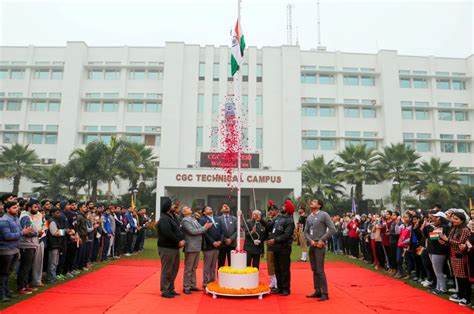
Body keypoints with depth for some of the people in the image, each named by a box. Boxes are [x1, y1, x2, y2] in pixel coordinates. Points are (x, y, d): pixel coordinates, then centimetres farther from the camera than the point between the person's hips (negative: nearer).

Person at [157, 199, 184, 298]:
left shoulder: (172, 217, 16)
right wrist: (178, 242, -17)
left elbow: (178, 230, 18)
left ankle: (171, 289, 26)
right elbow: (168, 234, -25)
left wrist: (182, 240, 1)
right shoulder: (164, 219, -15)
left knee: (174, 270, 15)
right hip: (167, 248, -10)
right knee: (166, 271, -1)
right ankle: (164, 291, 9)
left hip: (175, 248, 10)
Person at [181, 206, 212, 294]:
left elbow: (200, 230, 16)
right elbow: (192, 231, -19)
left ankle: (193, 285, 25)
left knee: (194, 268, 16)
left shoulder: (194, 219, 16)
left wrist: (206, 227, -3)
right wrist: (204, 228, -11)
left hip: (197, 247, 8)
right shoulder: (185, 220, -10)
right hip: (190, 248, -8)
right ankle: (186, 287, 11)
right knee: (188, 269, 1)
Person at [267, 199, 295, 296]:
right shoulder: (278, 218, 13)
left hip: (284, 249, -8)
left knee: (284, 269, 0)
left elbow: (287, 235, -20)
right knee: (277, 269, 14)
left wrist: (275, 240, -21)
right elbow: (270, 227, 22)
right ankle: (279, 287, 26)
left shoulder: (289, 221, -12)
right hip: (276, 248, 8)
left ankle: (286, 289, 10)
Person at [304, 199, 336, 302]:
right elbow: (306, 231, 14)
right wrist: (310, 240, -4)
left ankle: (325, 293, 1)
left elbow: (332, 229, -11)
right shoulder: (309, 217, 11)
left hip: (320, 246, -7)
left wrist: (322, 240, -13)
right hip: (312, 246, 7)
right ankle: (317, 291, 21)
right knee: (314, 270, 11)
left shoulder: (324, 215, -8)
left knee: (320, 270, -8)